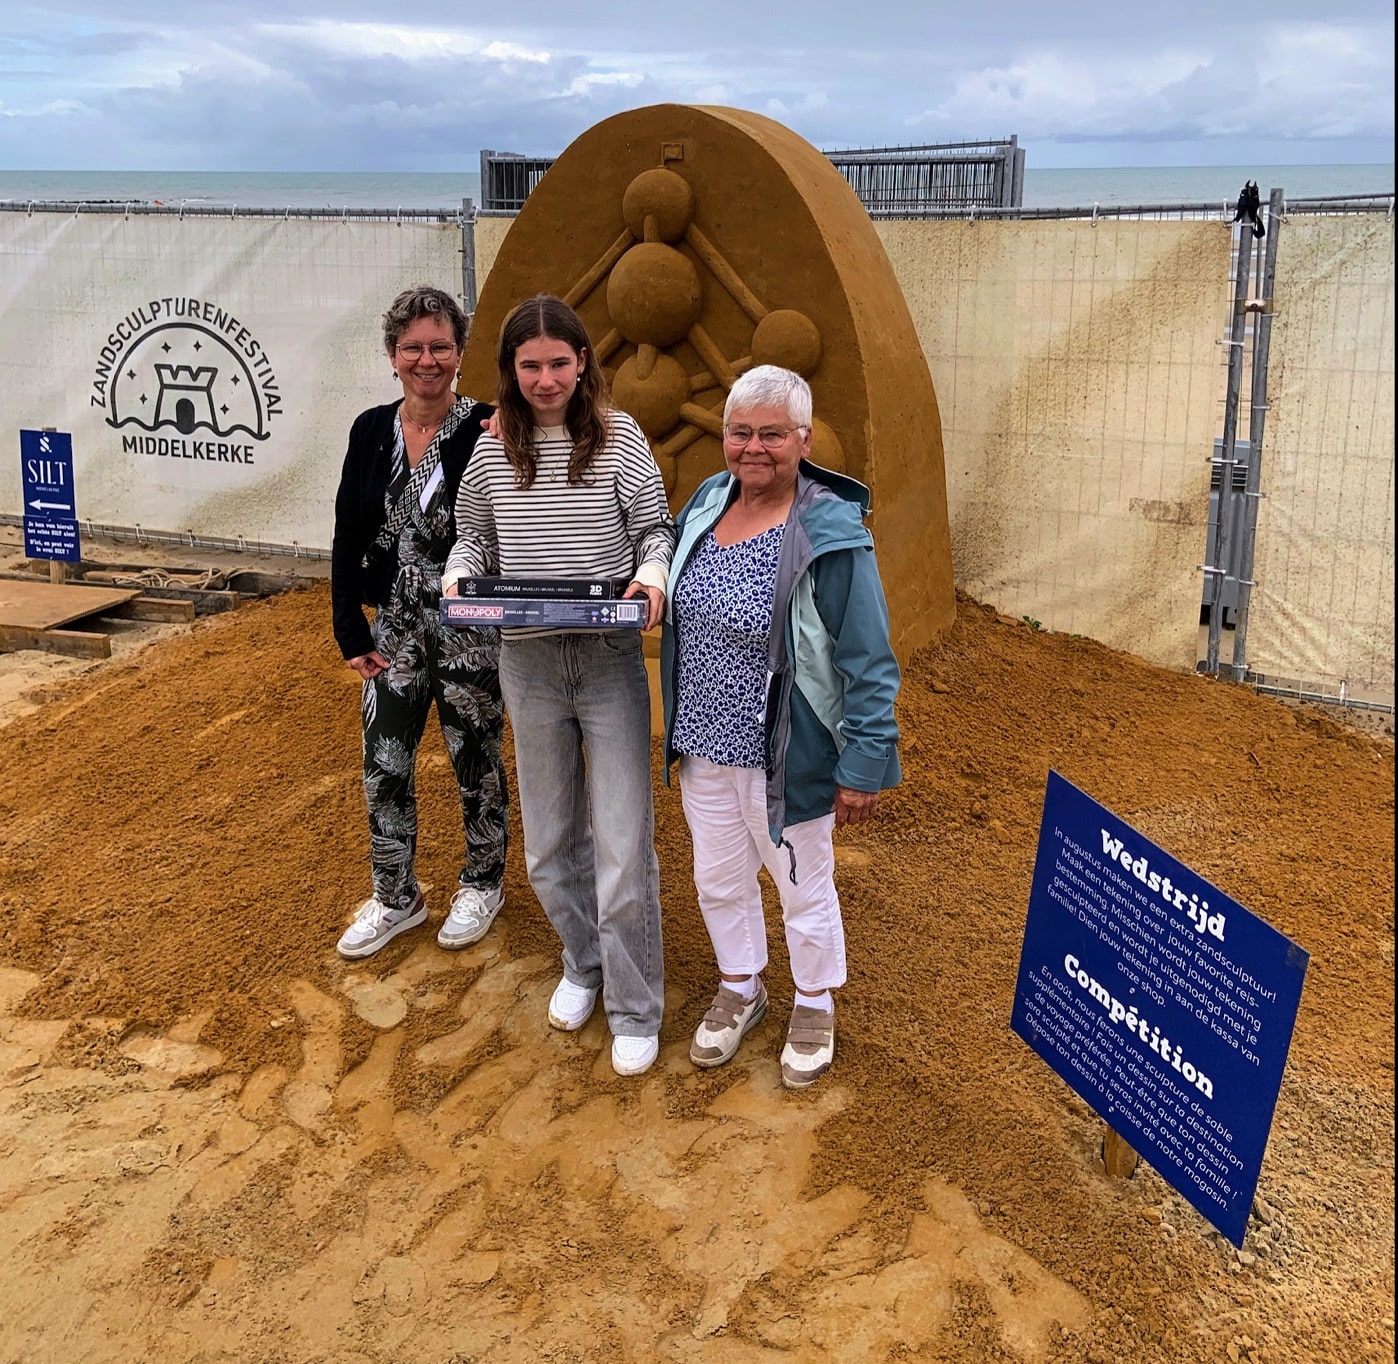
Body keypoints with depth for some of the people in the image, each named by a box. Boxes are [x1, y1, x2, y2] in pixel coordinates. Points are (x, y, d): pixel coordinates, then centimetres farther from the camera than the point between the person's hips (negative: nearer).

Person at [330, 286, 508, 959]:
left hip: (471, 631, -4)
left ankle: (482, 885, 32)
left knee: (475, 762, 11)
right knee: (383, 769, 8)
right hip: (395, 629, 4)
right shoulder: (371, 431, 2)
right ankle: (395, 899, 27)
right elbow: (347, 538, 4)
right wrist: (351, 633, 1)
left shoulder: (485, 430, -9)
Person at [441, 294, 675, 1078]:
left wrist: (653, 578, -21)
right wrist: (457, 578, -8)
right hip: (528, 665, 3)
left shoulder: (619, 438, -4)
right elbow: (475, 539, 13)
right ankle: (583, 965, 39)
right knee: (551, 840, 15)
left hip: (611, 662, -3)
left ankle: (635, 1011, 13)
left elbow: (658, 529, 0)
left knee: (624, 846, -2)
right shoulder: (492, 450, 3)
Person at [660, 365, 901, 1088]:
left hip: (783, 757, -5)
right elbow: (678, 605, 16)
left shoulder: (830, 537, -21)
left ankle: (815, 1006, 40)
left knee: (803, 887, 15)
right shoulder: (706, 502, -1)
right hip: (703, 743, 6)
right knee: (719, 879, 21)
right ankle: (740, 988, 46)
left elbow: (869, 664, -18)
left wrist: (864, 768, -18)